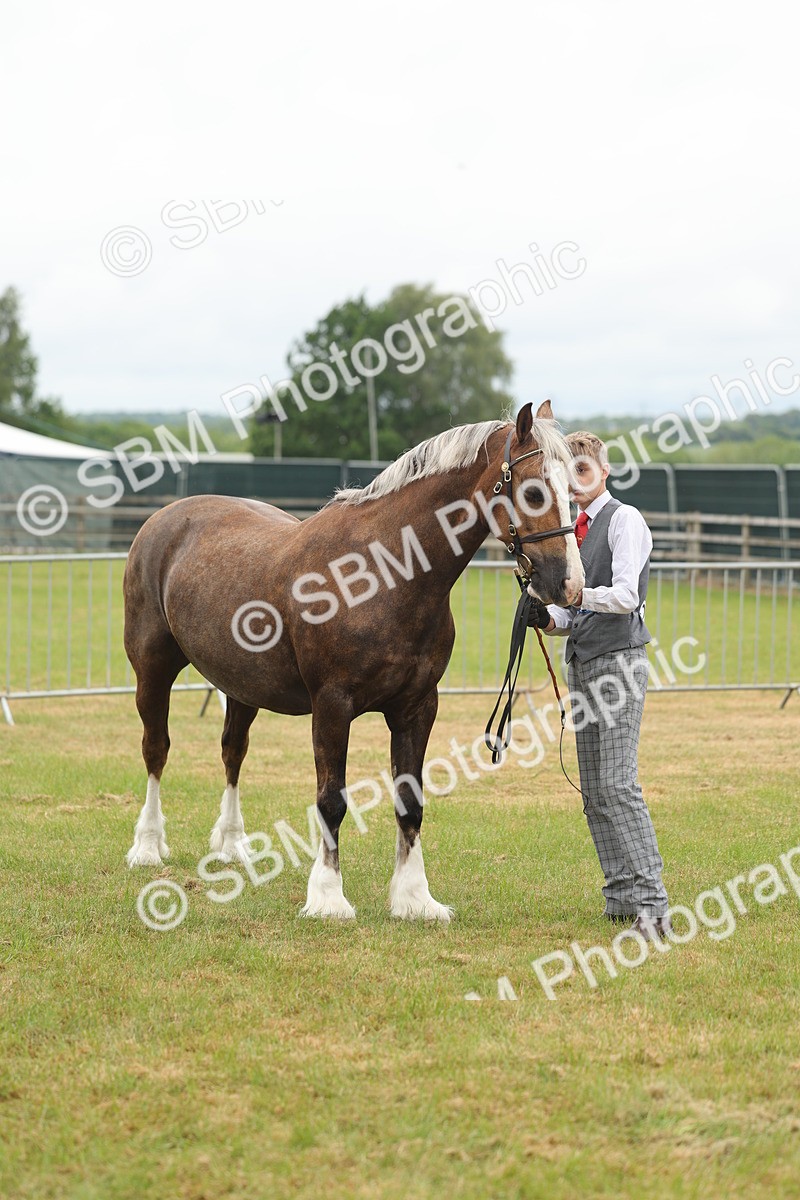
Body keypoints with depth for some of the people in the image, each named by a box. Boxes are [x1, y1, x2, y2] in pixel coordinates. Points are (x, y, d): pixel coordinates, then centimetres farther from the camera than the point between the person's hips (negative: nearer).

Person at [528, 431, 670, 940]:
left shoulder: (625, 520, -6)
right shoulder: (575, 530, 18)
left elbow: (626, 595, -17)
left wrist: (576, 595, -30)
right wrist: (548, 617, 0)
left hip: (618, 662, -9)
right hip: (583, 664, 9)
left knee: (617, 785, -15)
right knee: (594, 792, 7)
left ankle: (652, 902, -16)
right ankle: (623, 898, 12)